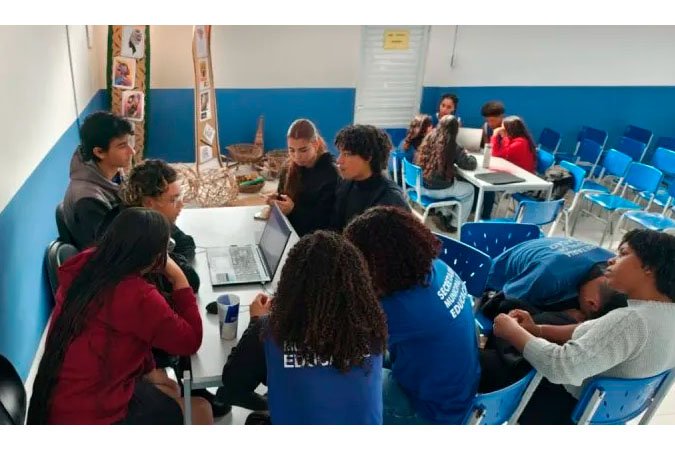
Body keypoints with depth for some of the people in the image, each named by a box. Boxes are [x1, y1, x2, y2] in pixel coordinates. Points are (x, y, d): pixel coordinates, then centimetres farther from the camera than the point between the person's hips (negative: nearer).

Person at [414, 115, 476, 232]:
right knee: (469, 189, 22)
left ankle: (445, 214, 33)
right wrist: (466, 154, 13)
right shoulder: (452, 146, -14)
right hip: (438, 190, -6)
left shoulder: (428, 139, 0)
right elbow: (471, 164, -8)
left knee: (455, 181, 34)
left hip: (421, 186, 6)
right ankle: (455, 225, 26)